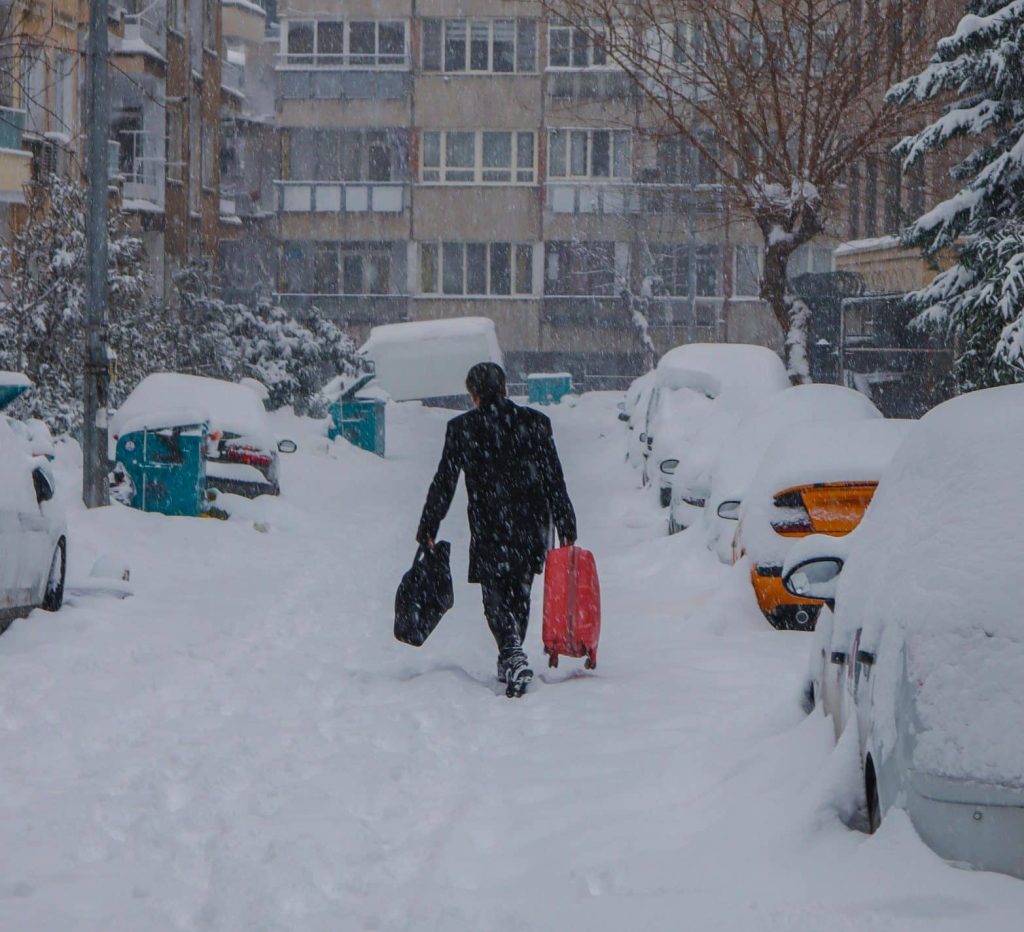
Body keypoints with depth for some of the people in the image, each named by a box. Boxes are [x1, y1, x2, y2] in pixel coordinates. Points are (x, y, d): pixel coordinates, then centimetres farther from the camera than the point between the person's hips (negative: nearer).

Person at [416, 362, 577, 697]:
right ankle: (511, 660, 28)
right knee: (520, 592, 19)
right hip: (532, 527, 3)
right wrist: (566, 528, 8)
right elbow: (555, 481, 2)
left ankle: (514, 656, -19)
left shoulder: (461, 428, -4)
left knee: (496, 596, 3)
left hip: (489, 531, -3)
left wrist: (428, 528, 9)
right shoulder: (535, 422, 1)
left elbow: (443, 483, 0)